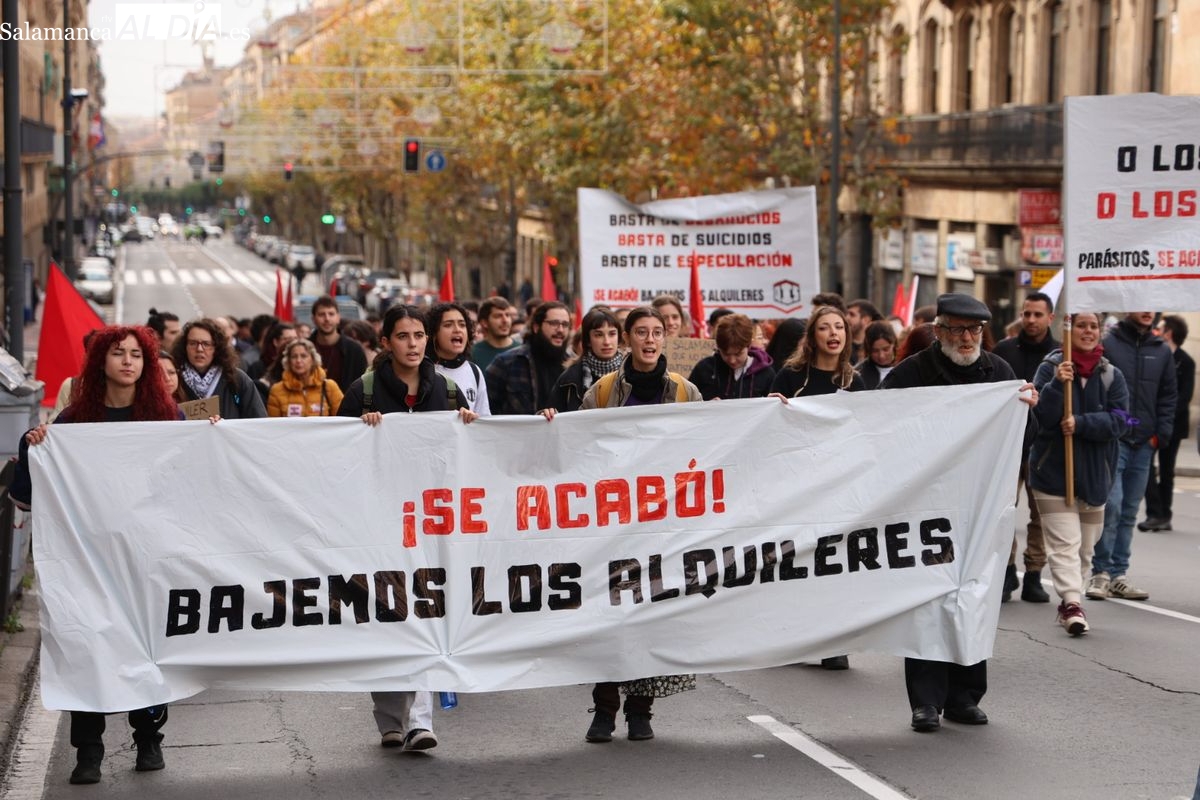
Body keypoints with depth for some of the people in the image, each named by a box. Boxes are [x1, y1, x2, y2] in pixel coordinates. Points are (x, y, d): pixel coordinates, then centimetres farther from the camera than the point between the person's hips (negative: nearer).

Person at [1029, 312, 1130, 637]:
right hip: (1053, 470, -4)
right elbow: (1039, 418, -12)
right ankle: (1072, 604, -21)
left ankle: (1069, 603, 23)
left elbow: (1118, 421, -7)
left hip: (1094, 474, 4)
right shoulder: (1050, 369, -4)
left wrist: (1081, 424, -20)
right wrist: (1056, 386, -26)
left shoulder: (1112, 376, 4)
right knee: (1064, 543, -14)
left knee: (1085, 547, 11)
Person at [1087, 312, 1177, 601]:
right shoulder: (1107, 344, -4)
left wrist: (1161, 434, 5)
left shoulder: (1162, 351, 10)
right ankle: (1101, 572, -4)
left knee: (1129, 512, 9)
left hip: (1144, 445, 5)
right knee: (1111, 506, -12)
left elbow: (1169, 395, 15)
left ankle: (1118, 575, 14)